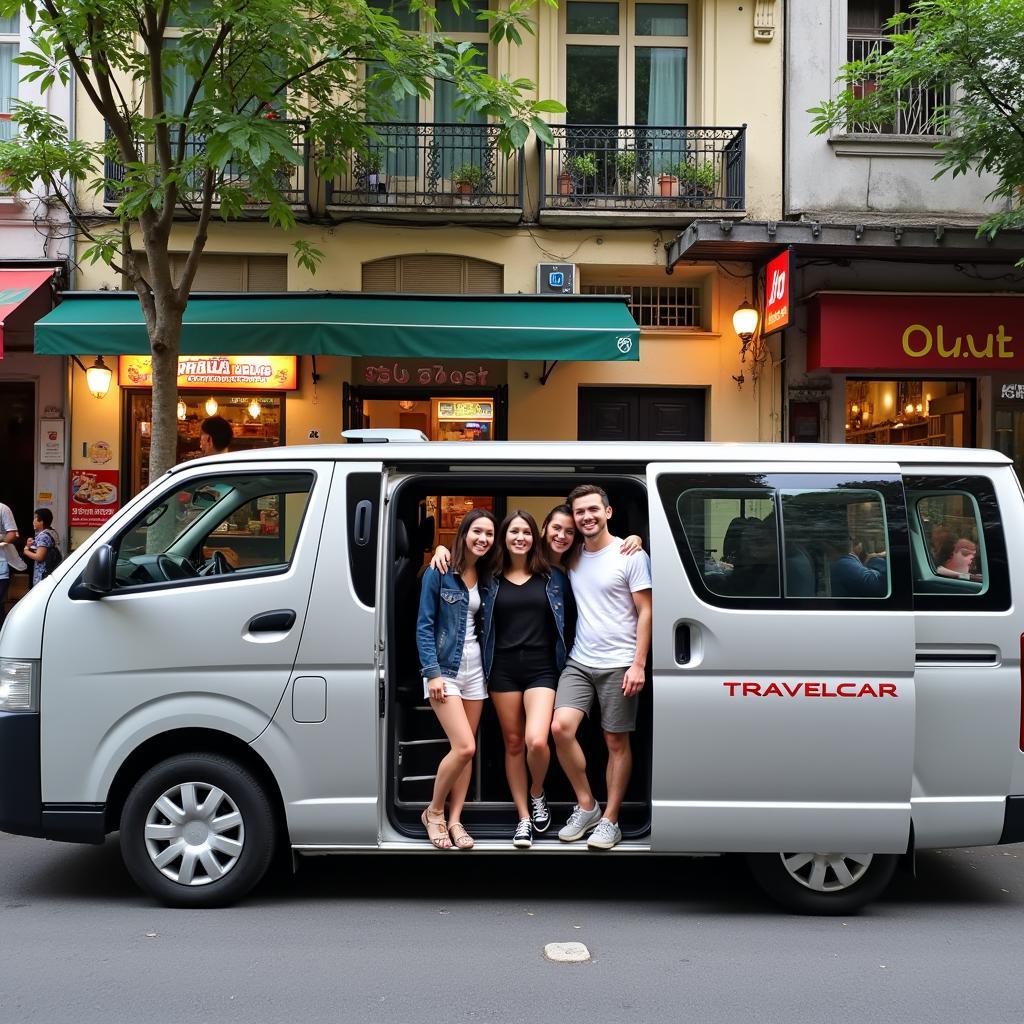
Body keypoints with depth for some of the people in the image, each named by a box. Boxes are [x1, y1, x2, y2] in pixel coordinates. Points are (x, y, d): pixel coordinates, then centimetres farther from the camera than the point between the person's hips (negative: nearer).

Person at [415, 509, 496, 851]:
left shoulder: (486, 578, 9)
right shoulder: (438, 573, -8)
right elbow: (424, 626, -9)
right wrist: (432, 673, -15)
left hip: (475, 669, 6)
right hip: (444, 668, -6)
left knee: (466, 749, 5)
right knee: (464, 747, -13)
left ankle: (454, 820, 13)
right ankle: (433, 811, 7)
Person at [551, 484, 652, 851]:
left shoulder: (631, 555, -5)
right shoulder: (572, 557, 8)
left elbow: (645, 612, -6)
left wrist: (638, 664, -13)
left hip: (618, 665, -4)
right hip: (579, 662, 4)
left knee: (617, 742, 3)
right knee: (560, 728, -11)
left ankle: (610, 820, 15)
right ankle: (586, 806, 7)